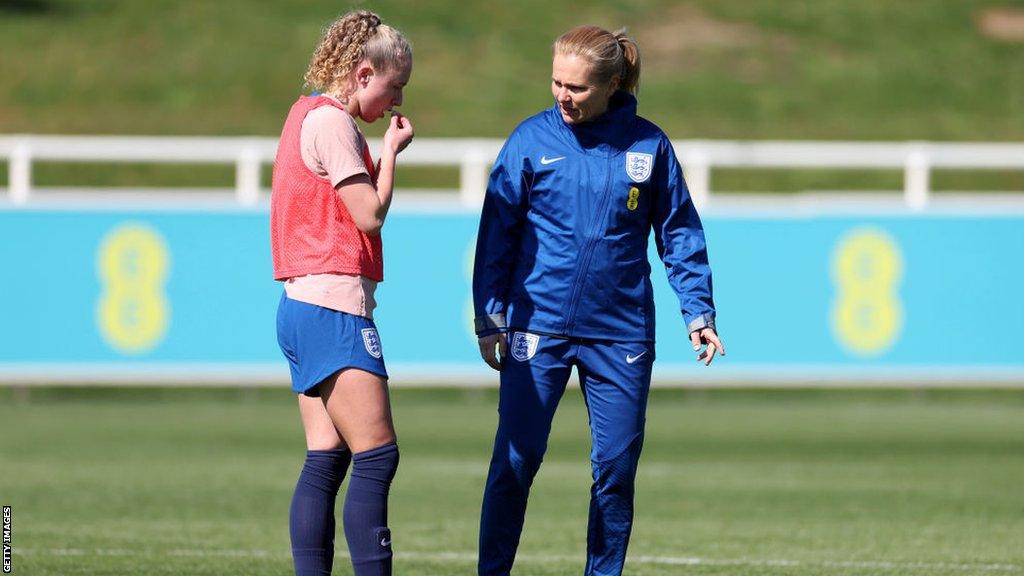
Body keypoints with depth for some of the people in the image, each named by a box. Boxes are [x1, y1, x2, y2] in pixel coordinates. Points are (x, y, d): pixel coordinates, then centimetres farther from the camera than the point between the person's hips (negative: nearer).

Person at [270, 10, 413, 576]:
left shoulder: (307, 113, 19)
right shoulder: (331, 121, -11)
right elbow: (370, 214, -13)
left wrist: (384, 153, 11)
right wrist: (392, 151, -3)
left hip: (302, 307, 10)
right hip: (333, 305, -10)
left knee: (326, 460, 6)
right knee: (377, 456, -13)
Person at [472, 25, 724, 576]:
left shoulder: (648, 145, 2)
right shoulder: (533, 138, -1)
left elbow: (679, 234, 9)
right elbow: (497, 233, 3)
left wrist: (698, 312, 2)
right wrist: (489, 319, -2)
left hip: (621, 333, 1)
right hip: (537, 327, -1)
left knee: (617, 465, 3)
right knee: (516, 458, -5)